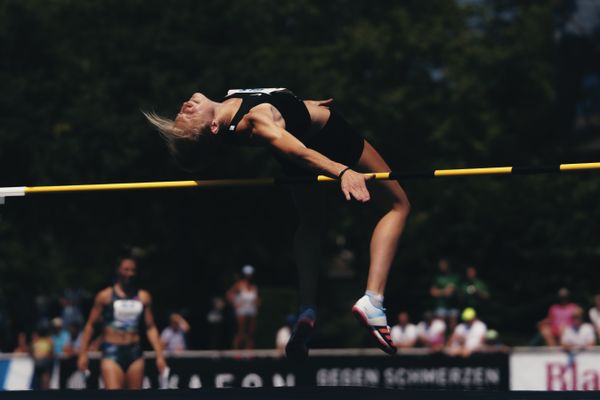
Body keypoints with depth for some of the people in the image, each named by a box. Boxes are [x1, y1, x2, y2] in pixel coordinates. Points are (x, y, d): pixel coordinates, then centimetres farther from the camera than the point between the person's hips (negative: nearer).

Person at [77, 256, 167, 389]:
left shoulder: (143, 297, 9)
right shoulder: (105, 296, 0)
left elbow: (151, 328, 12)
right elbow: (90, 325, 4)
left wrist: (159, 355, 5)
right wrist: (83, 354, -3)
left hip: (135, 353, 3)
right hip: (112, 353, -3)